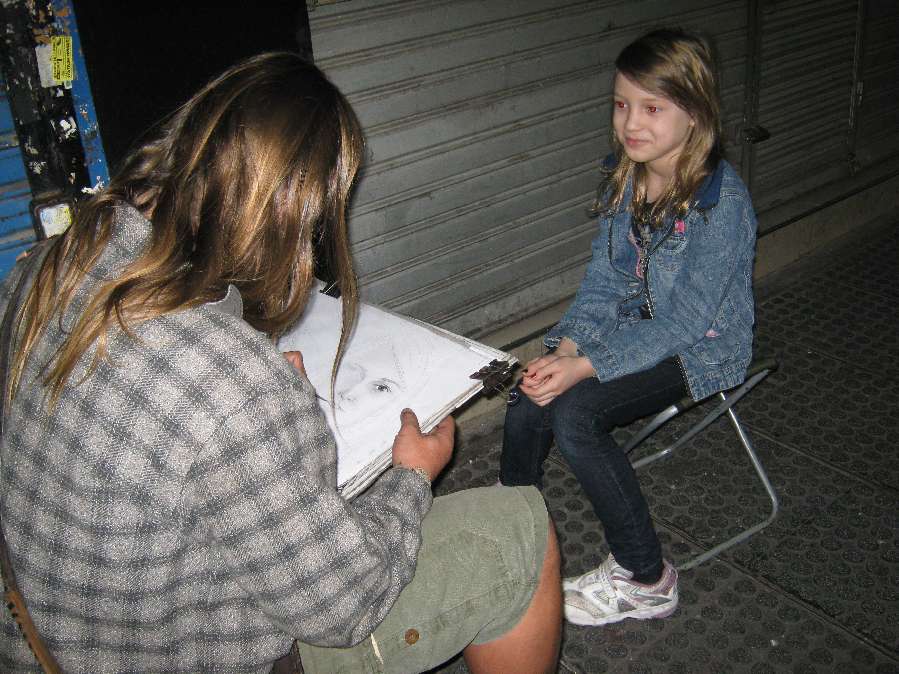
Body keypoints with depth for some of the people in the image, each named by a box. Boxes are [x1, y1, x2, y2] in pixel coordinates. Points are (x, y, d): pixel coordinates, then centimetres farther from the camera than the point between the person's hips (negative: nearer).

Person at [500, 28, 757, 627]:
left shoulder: (722, 201, -24)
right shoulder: (625, 177, -2)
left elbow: (685, 320, -24)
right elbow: (605, 279, 2)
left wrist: (586, 366, -28)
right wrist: (566, 346, -15)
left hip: (702, 348, -6)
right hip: (637, 327, 6)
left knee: (575, 413, -26)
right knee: (527, 404, -16)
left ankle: (646, 579, -8)